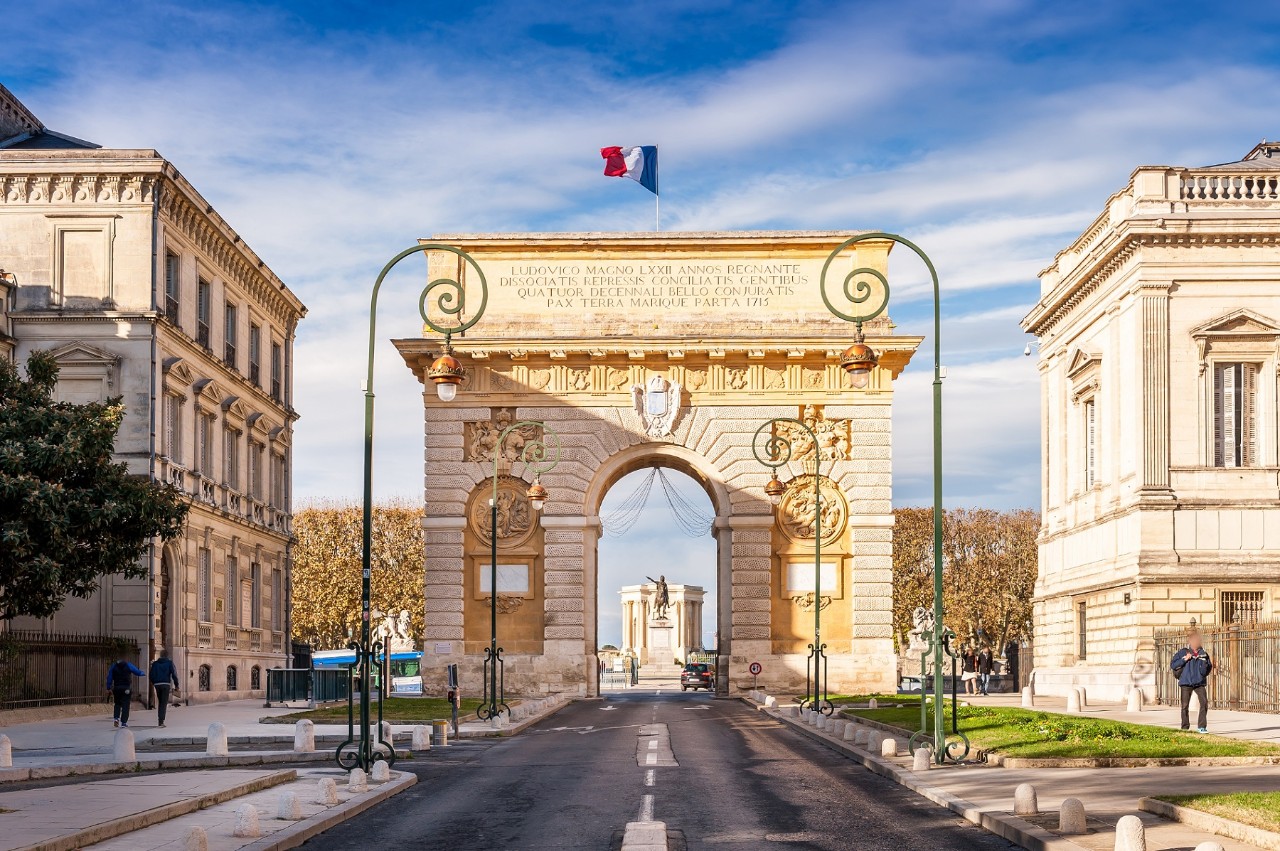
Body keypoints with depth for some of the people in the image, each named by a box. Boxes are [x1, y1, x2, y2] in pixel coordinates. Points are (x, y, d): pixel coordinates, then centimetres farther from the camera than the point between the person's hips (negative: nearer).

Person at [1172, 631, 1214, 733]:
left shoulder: (1204, 654, 8)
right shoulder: (1183, 652, 1)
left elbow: (1209, 668, 17)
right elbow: (1173, 665, -2)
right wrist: (1184, 659, -12)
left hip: (1200, 683, 2)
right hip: (1186, 683, -2)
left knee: (1204, 703, -13)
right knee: (1185, 706, 1)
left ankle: (1201, 726, -8)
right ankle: (1185, 727, 12)